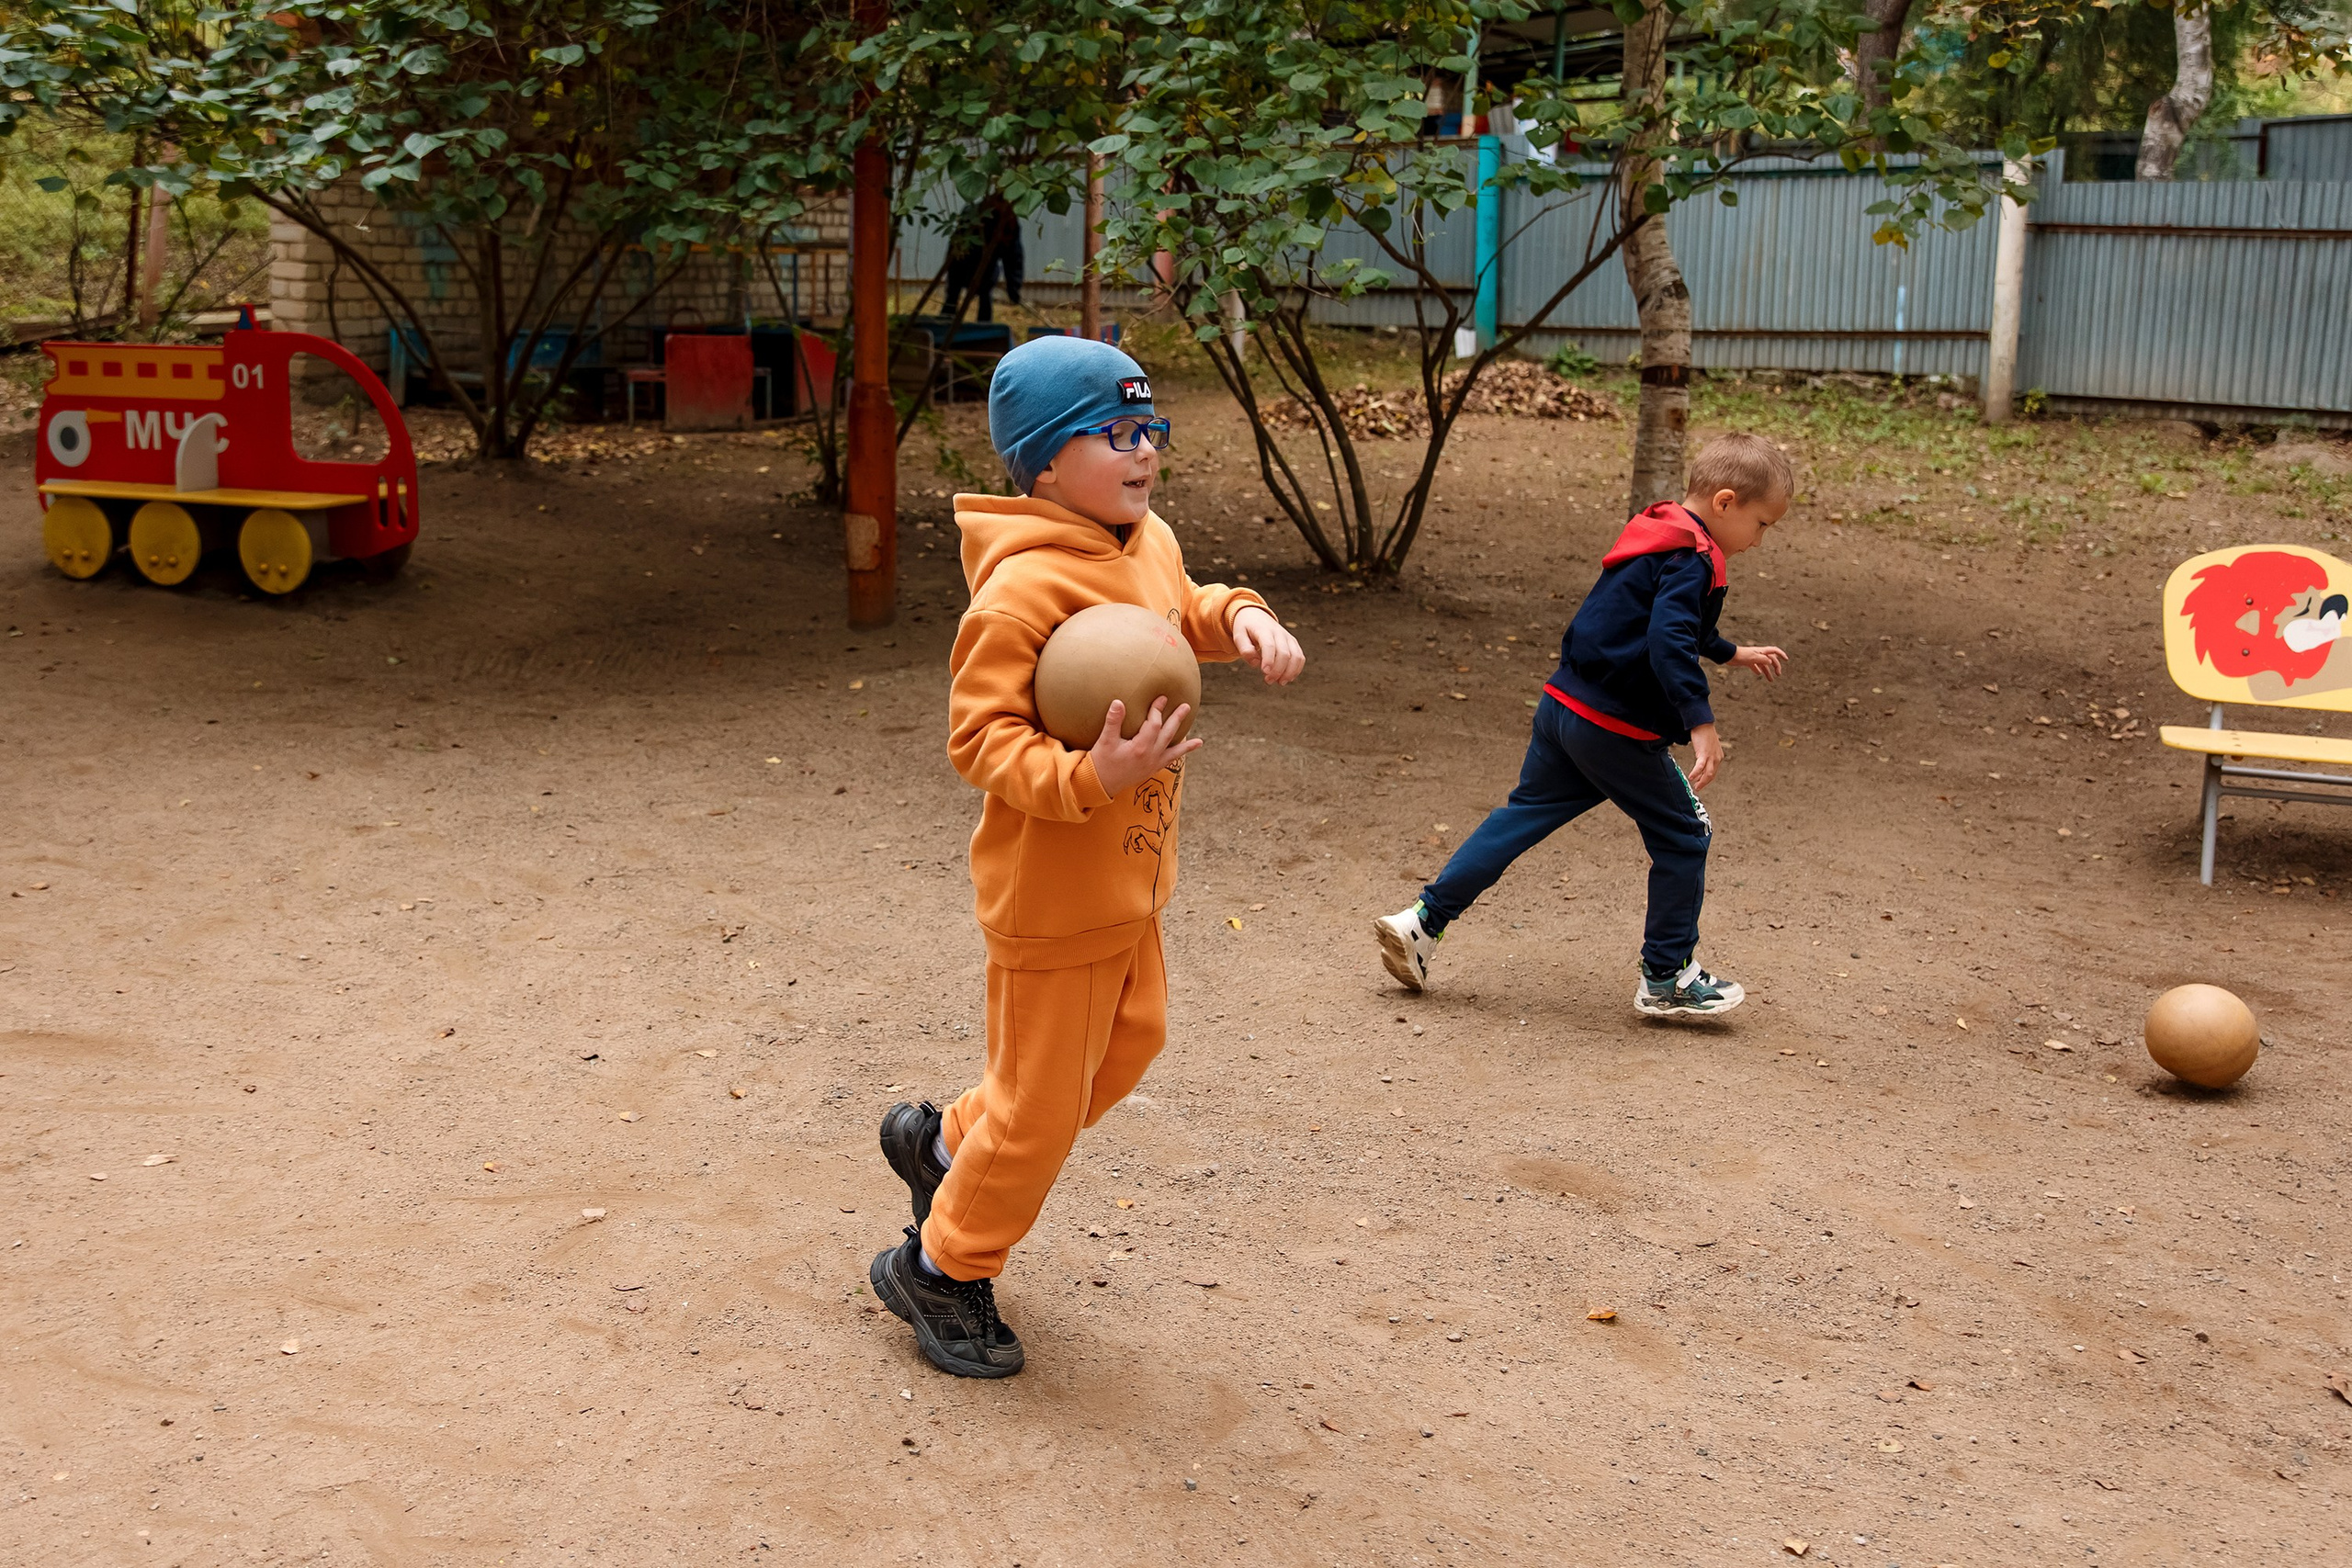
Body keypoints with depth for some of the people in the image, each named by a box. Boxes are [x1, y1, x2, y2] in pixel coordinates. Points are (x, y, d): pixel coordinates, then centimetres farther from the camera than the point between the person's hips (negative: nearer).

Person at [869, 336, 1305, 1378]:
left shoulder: (1149, 544, 3)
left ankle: (948, 1142, 45)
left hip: (1128, 880, 9)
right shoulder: (1023, 587, -25)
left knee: (1127, 1044, 25)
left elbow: (1185, 612, 24)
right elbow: (979, 737, -26)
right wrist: (1087, 777, -39)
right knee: (1043, 1104, 4)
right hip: (1053, 892, -9)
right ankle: (943, 1270, 28)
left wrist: (1243, 620, 3)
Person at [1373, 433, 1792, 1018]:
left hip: (1564, 706, 9)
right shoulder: (1693, 561, -15)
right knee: (1682, 838, 6)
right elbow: (1670, 642, -30)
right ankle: (1666, 979, 14)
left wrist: (1732, 653, 48)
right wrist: (1701, 723, -35)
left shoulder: (1656, 538, 16)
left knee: (1524, 815, 15)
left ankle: (1423, 920, 11)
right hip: (1618, 730, -9)